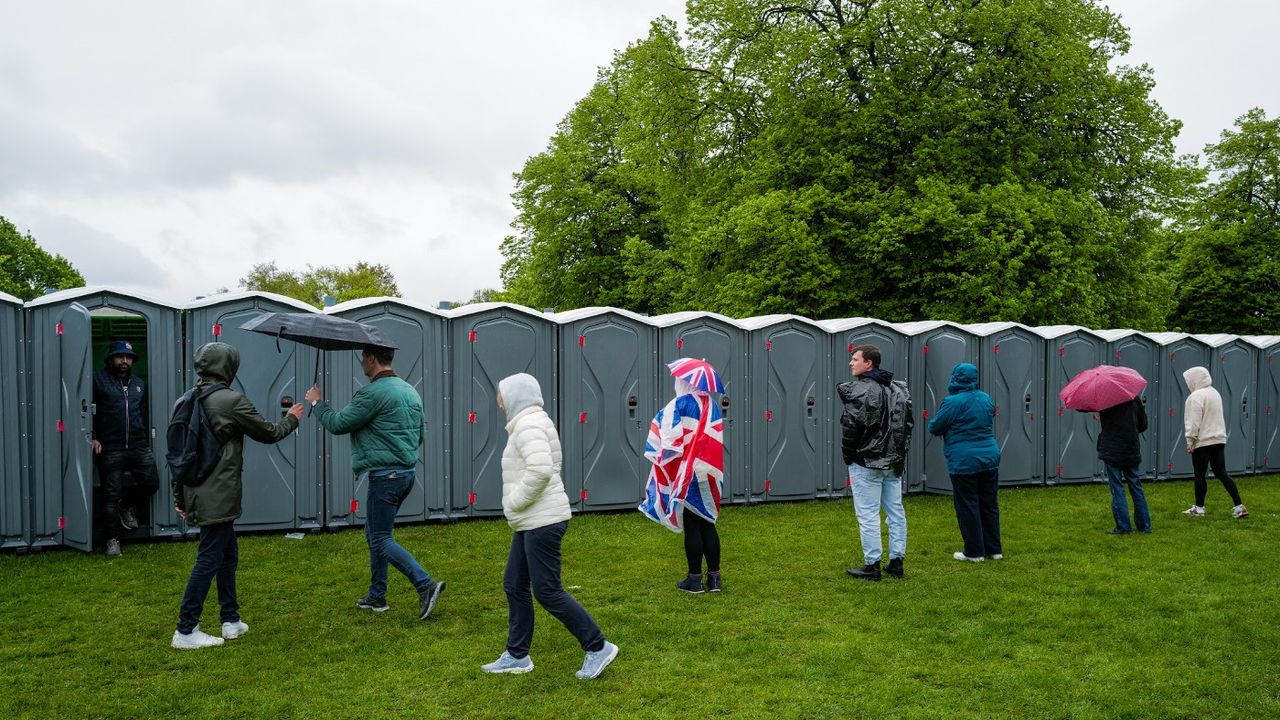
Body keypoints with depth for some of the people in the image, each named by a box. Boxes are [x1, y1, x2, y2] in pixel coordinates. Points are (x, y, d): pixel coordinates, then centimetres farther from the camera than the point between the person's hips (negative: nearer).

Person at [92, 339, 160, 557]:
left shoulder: (138, 383, 18)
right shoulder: (99, 380, 0)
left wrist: (146, 444, 20)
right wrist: (93, 437, -11)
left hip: (139, 447, 5)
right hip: (110, 449, -5)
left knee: (151, 483, 0)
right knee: (111, 495, 1)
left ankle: (128, 506, 30)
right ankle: (112, 540, 11)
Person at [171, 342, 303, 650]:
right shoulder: (232, 401, -14)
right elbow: (268, 433, -3)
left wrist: (179, 497, 19)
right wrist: (291, 419, 17)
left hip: (196, 494, 8)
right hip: (218, 497, -8)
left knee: (228, 555, 18)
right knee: (208, 561, -2)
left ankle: (231, 621, 26)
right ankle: (185, 632, 2)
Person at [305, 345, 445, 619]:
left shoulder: (373, 393, -17)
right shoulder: (411, 391, 12)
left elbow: (337, 424, -10)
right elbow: (420, 436, 18)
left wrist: (317, 403, 7)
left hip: (385, 476, -9)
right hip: (408, 472, 9)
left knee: (381, 540, -2)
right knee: (374, 534, 20)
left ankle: (426, 585, -11)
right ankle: (376, 596, 26)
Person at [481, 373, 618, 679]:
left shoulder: (528, 425, -17)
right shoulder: (532, 422, 16)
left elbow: (541, 469, -32)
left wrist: (516, 501, -19)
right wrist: (517, 503, 16)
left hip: (542, 521, -11)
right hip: (532, 521, 11)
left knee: (547, 591, -6)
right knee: (514, 586, 14)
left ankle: (598, 647, 2)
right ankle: (517, 656, 23)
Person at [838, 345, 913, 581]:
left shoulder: (860, 390, -15)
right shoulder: (898, 388, 11)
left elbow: (851, 428, -17)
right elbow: (908, 424, 14)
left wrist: (848, 456, -3)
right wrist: (899, 452, 16)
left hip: (866, 463, -8)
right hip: (894, 463, 8)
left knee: (868, 514, -2)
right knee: (896, 511, 12)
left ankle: (872, 565, 2)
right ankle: (896, 561, 18)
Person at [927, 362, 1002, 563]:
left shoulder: (952, 402, -14)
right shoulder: (986, 399, 7)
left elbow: (934, 428, -6)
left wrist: (951, 427, 14)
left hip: (963, 462, -6)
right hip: (989, 457, 6)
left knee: (968, 506, 2)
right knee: (989, 504, 14)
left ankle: (974, 552, 7)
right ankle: (994, 549, 21)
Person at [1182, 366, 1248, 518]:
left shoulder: (1196, 396, -14)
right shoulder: (1215, 392, 15)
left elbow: (1194, 421, -19)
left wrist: (1190, 440, -13)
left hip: (1203, 441, -8)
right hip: (1219, 439, 8)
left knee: (1200, 475, 2)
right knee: (1221, 473, 8)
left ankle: (1199, 508, 10)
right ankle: (1239, 506, 2)